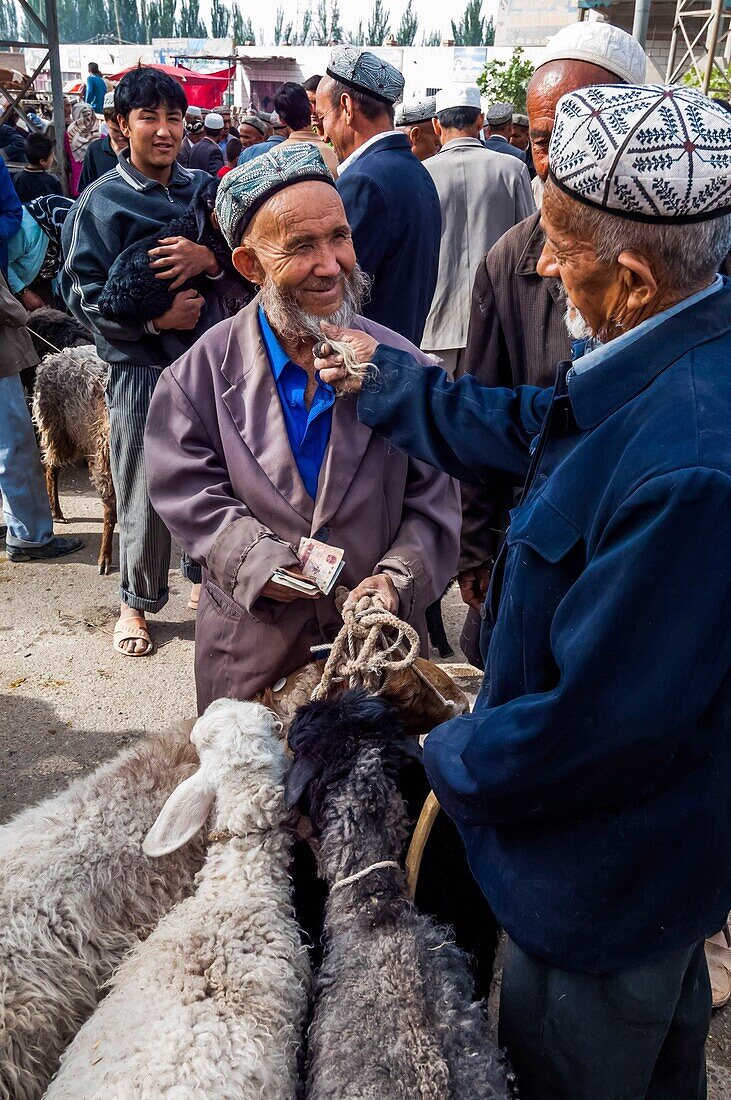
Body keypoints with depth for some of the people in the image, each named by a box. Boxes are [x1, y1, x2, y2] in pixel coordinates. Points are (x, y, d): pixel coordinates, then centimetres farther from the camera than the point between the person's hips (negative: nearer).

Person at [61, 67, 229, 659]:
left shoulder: (205, 188, 9)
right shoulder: (100, 201, -2)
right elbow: (84, 292, -6)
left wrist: (210, 258, -15)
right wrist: (154, 319, -18)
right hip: (142, 367, -3)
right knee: (145, 492, 4)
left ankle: (207, 574, 33)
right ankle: (137, 601, 24)